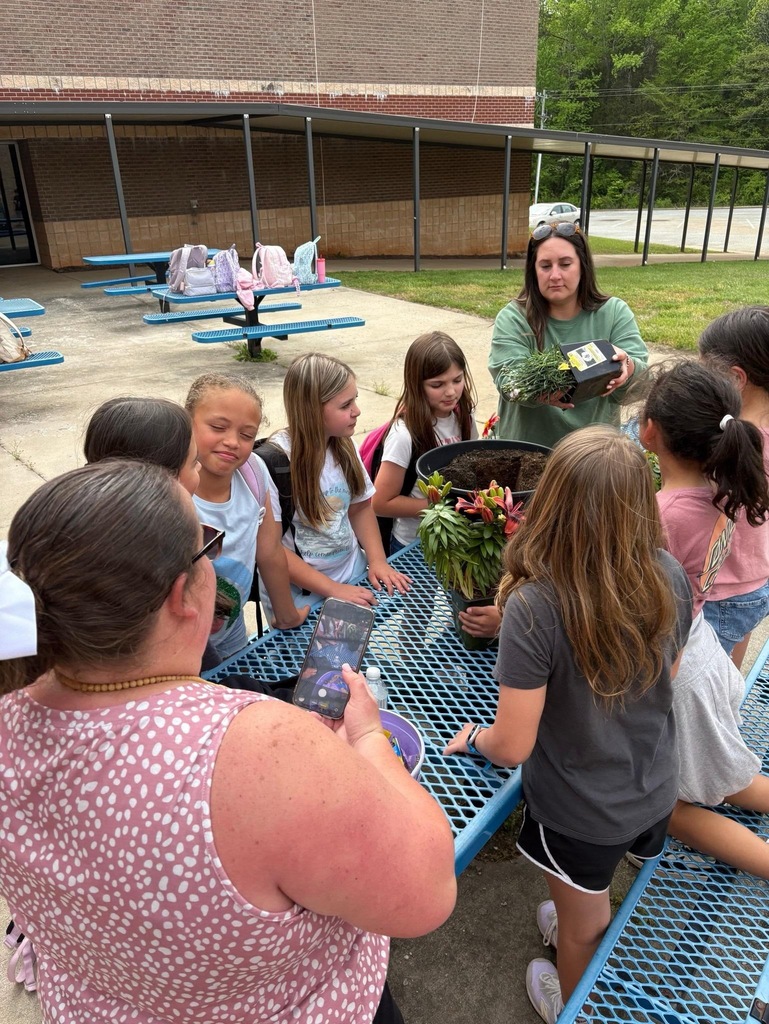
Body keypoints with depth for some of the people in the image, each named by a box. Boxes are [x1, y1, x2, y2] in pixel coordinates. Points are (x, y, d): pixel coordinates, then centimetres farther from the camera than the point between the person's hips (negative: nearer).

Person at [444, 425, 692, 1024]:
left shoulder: (533, 606, -35)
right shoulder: (670, 578, -18)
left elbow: (513, 746, -26)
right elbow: (665, 677, 1)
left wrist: (475, 739, -4)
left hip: (579, 815, -4)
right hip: (656, 793, 4)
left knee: (582, 929, 28)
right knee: (598, 896, 36)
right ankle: (585, 918, 65)